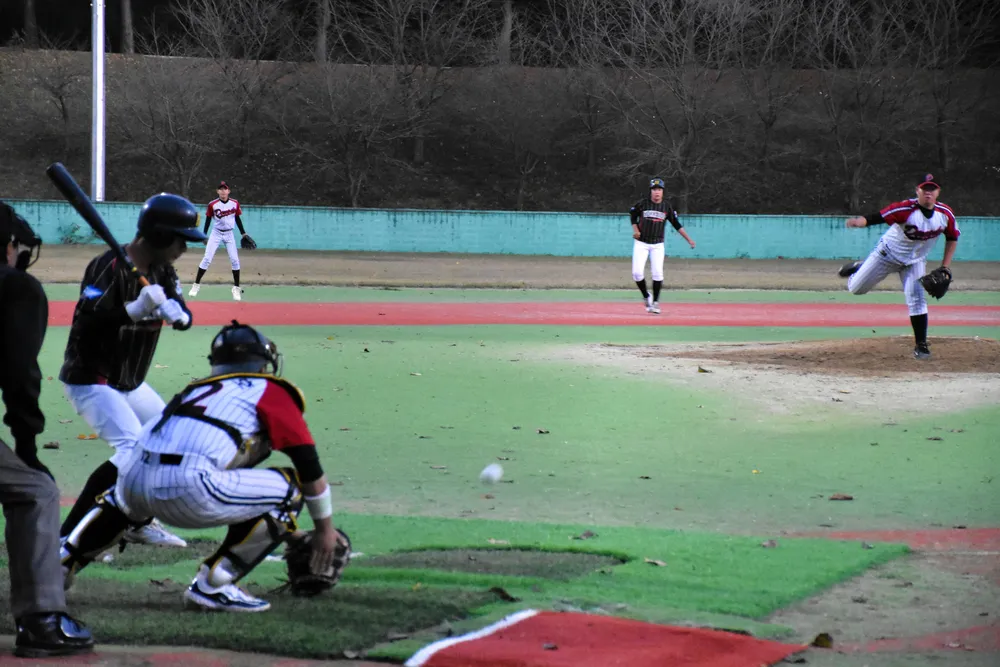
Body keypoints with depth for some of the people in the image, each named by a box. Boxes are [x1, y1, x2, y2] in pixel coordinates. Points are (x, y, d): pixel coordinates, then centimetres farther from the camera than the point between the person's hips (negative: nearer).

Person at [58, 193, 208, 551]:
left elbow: (186, 318, 0)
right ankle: (68, 533, -25)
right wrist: (135, 309, -41)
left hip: (130, 383, 9)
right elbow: (84, 323, -29)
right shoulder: (109, 267, -22)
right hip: (90, 382, -9)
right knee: (134, 449, -25)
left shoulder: (162, 270, 3)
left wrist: (176, 313, -24)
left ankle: (139, 522, 28)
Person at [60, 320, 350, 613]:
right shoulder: (271, 391, 15)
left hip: (135, 477, 8)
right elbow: (309, 466, 11)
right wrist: (325, 528, 24)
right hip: (186, 489, -8)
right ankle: (212, 586, 4)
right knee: (290, 490, 7)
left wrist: (282, 526, 50)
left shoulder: (203, 387, 34)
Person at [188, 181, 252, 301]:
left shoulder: (235, 204, -4)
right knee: (207, 259, -7)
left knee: (235, 260, -4)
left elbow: (237, 219, 8)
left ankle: (236, 288, 5)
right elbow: (208, 220, 0)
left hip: (229, 234, 2)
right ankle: (196, 285, 0)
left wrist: (243, 233, 7)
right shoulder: (212, 204, -9)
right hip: (216, 234, -2)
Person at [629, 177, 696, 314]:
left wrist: (689, 239, 3)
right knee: (637, 273, -11)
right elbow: (633, 215, 12)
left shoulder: (667, 207, 0)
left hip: (657, 245, 1)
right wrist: (635, 230, -5)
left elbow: (676, 224, 7)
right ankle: (646, 297, 12)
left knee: (657, 273, -8)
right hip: (641, 243, -1)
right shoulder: (642, 204, -5)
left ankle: (655, 302, 4)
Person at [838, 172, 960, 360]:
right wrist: (859, 221, -63)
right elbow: (878, 217, -42)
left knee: (917, 300, -11)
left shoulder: (945, 214, -17)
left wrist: (945, 267, -5)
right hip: (888, 253, -2)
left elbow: (952, 238, 0)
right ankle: (857, 269, 40)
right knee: (856, 289, 4)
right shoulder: (906, 209, -31)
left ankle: (921, 345, 0)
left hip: (915, 262, 2)